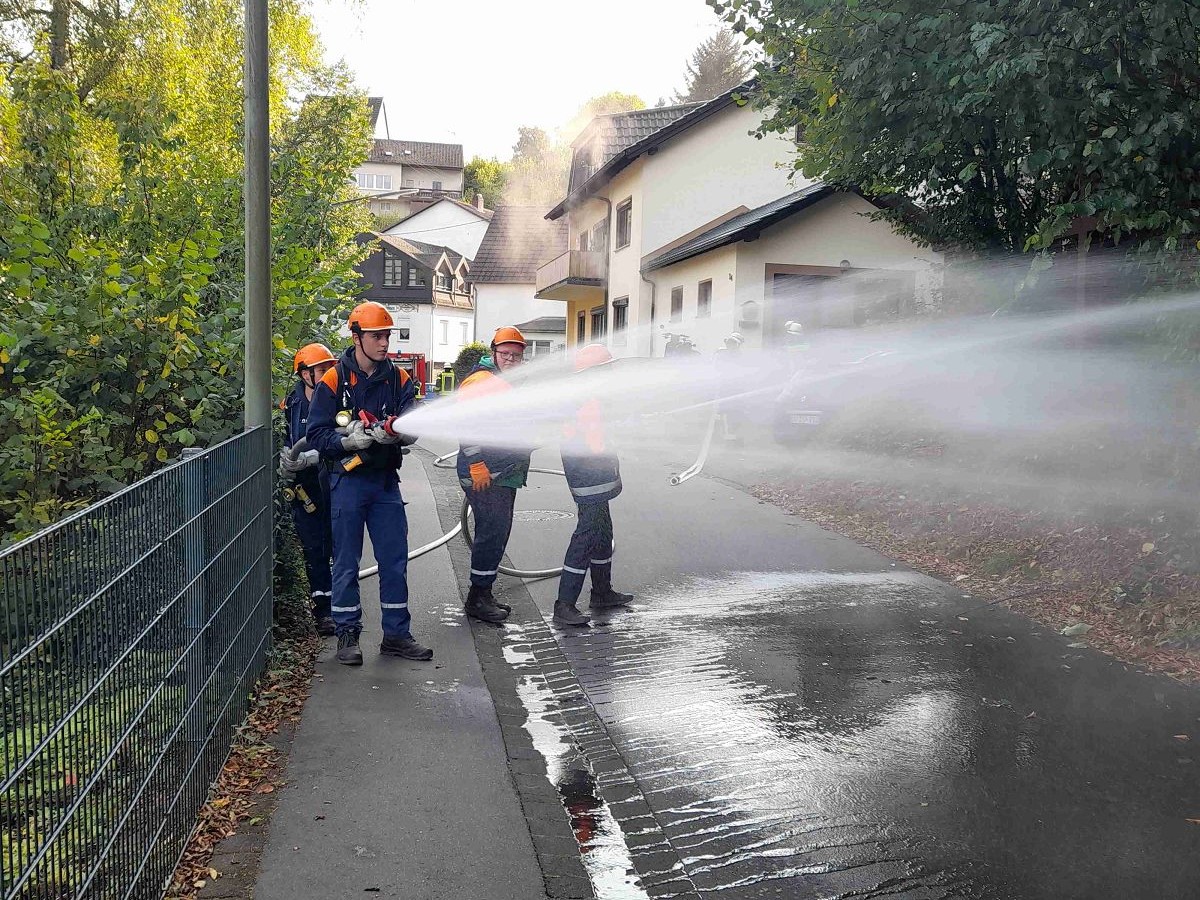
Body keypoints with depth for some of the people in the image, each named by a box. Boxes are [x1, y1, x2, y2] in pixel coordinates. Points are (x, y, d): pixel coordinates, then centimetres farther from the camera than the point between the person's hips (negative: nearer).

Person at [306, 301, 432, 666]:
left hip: (385, 481, 4)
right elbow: (316, 434, -7)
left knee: (395, 560, 7)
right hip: (347, 481, -3)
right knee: (346, 563, 5)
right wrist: (348, 440, -23)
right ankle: (347, 635, 17)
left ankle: (396, 634, 18)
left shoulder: (398, 379, 5)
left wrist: (392, 432, -24)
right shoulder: (334, 380, -5)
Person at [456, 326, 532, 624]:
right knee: (492, 532, -9)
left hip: (506, 475, 10)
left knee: (498, 533, 12)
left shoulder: (512, 384, 20)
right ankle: (477, 598, 0)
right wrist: (477, 465, -23)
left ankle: (484, 594, 22)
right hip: (483, 475, -10)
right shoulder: (480, 380, -11)